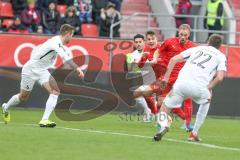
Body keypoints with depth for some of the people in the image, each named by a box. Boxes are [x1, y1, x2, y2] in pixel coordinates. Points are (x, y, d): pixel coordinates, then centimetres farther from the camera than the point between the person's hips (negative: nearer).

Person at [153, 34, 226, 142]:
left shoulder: (196, 49, 27)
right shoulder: (221, 56, 18)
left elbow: (174, 59, 16)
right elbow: (219, 77, 1)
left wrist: (166, 78, 17)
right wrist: (208, 89, 15)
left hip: (181, 83, 1)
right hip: (199, 87, -1)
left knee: (165, 107, 16)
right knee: (206, 101, 35)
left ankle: (163, 124, -19)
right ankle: (194, 133, 29)